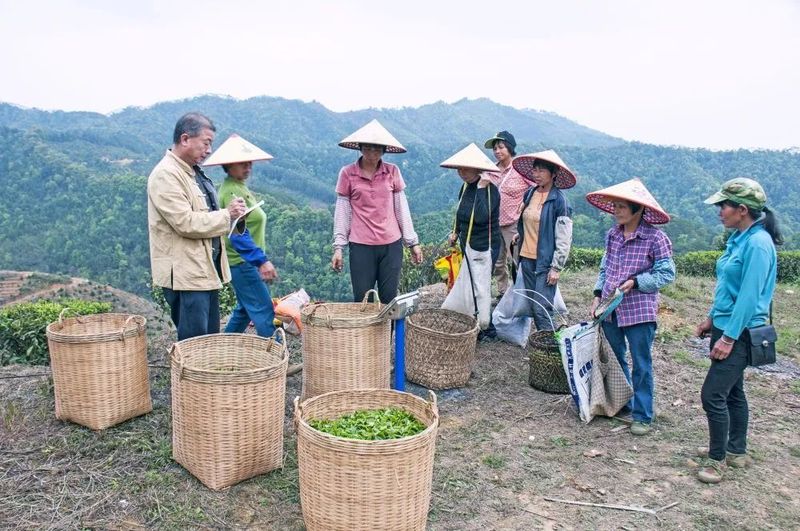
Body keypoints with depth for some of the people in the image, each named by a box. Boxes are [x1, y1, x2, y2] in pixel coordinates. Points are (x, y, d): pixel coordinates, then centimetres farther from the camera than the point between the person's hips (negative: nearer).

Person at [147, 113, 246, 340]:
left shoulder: (193, 172, 16)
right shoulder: (166, 175, -14)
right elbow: (186, 222, -22)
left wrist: (230, 214, 6)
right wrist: (227, 215, -13)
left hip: (207, 269, 10)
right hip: (185, 274, -10)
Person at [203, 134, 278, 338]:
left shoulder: (239, 187, 14)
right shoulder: (231, 191, -17)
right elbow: (238, 233, -24)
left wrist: (259, 259, 23)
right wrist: (261, 260, -27)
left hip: (246, 261, 11)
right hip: (242, 261, -11)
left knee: (246, 309, 19)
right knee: (264, 310, -8)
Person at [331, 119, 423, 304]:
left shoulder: (392, 172, 3)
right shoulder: (347, 173, -1)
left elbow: (402, 208, 7)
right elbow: (342, 212, 2)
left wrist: (413, 242, 6)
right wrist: (338, 247, -1)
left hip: (391, 245, 1)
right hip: (361, 246, -1)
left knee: (389, 300, 6)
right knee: (362, 300, 3)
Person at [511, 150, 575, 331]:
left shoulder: (559, 200, -12)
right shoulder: (530, 193, 7)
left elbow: (564, 238, -13)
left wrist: (556, 268, -14)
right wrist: (520, 234, 10)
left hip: (545, 261, -7)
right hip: (527, 258, 7)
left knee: (542, 309, -9)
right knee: (533, 306, 12)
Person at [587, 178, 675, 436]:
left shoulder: (655, 238, -12)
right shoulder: (612, 234, 4)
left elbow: (666, 274, -10)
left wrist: (634, 282, -19)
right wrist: (598, 295, 3)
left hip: (640, 311, -6)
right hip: (610, 310, 6)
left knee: (641, 365, 4)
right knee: (615, 360, 18)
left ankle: (642, 415, 17)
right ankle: (622, 404, 36)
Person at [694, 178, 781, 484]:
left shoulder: (758, 243, -19)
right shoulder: (739, 239, 9)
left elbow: (749, 296, -22)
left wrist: (729, 337, -21)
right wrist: (712, 319, 19)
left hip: (740, 333, -10)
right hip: (725, 327, 10)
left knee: (713, 395, -9)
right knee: (732, 391, 18)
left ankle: (717, 459, 5)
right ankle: (736, 451, 31)